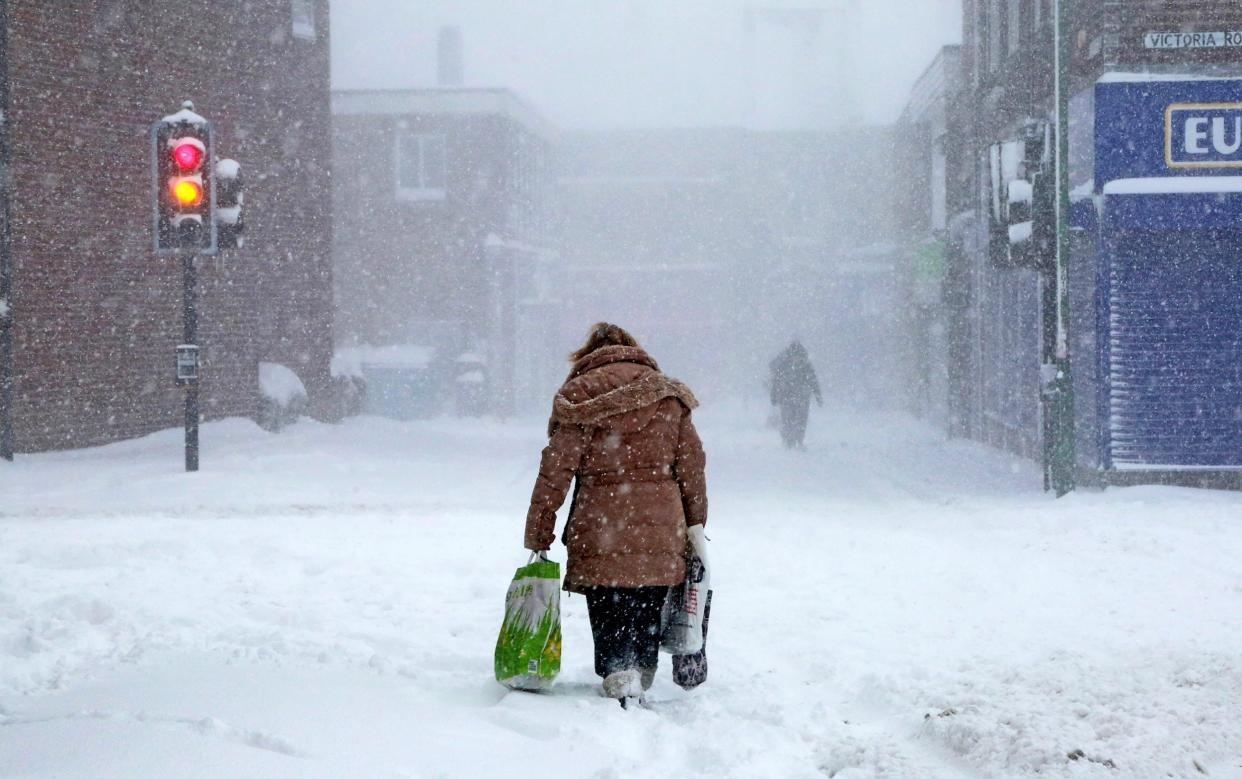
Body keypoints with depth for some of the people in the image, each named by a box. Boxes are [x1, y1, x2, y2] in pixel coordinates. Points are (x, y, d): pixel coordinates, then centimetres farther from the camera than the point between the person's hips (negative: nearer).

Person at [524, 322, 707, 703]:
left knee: (608, 619, 2)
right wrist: (695, 526, 19)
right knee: (646, 616, 15)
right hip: (660, 532, 3)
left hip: (602, 531, -3)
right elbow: (692, 466, 11)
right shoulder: (669, 396, 10)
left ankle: (618, 675, -18)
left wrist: (538, 535, 0)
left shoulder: (580, 396, 0)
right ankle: (640, 683, 20)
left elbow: (556, 471, -3)